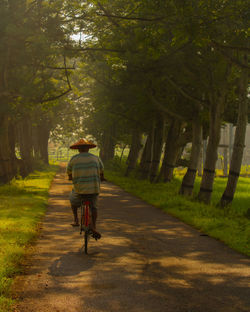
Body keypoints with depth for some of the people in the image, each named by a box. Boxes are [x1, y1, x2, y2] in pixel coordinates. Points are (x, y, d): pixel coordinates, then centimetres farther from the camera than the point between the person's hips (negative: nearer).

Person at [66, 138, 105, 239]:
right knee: (93, 206, 21)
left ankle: (76, 220, 26)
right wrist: (101, 178, 42)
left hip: (79, 188, -1)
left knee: (73, 199, 29)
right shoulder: (96, 158, 5)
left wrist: (71, 178, 38)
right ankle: (93, 227, 7)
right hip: (94, 188, 1)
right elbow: (101, 171, 20)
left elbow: (69, 173, 15)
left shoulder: (74, 159, 0)